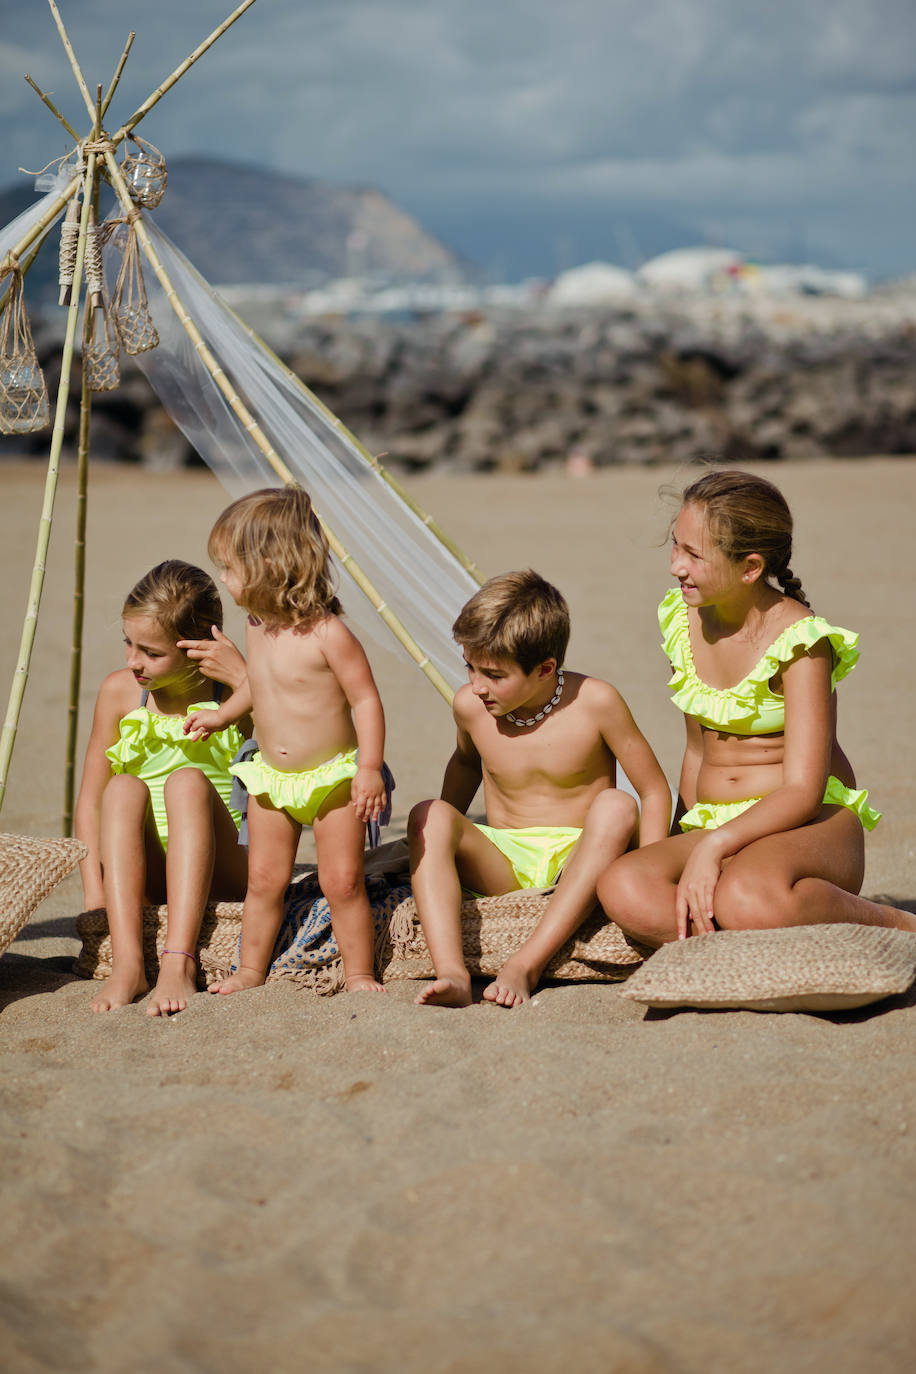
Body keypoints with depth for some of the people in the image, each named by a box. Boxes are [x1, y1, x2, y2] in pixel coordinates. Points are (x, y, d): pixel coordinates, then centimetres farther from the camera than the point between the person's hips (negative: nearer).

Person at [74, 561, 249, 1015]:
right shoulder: (120, 692, 0)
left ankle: (178, 961, -41)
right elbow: (90, 800, 4)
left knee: (188, 781, -29)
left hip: (220, 869, -2)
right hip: (145, 873, 2)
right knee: (123, 787, -25)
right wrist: (94, 893, -9)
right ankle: (126, 964, -38)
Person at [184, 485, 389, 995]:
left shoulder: (328, 634, -20)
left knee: (343, 881, -3)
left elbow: (365, 700, -18)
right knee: (264, 879, 9)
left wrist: (370, 768, -24)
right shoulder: (257, 628, 3)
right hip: (271, 778, 6)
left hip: (333, 776, -6)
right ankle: (251, 971, 20)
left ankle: (360, 975, 9)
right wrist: (222, 715, 28)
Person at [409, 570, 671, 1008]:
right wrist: (444, 840, 20)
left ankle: (525, 966, -38)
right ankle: (452, 975, -41)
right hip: (504, 863, 3)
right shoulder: (470, 705, -3)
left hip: (580, 858, -2)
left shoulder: (595, 703, -13)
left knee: (615, 807, -34)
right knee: (428, 815, -24)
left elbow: (655, 791, -5)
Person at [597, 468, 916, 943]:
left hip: (813, 823, -5)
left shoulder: (800, 639, -12)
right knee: (622, 890, -29)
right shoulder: (685, 621, 9)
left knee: (746, 899, -41)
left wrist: (713, 846, -30)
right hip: (713, 827, 5)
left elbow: (803, 790, -18)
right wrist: (681, 850, 15)